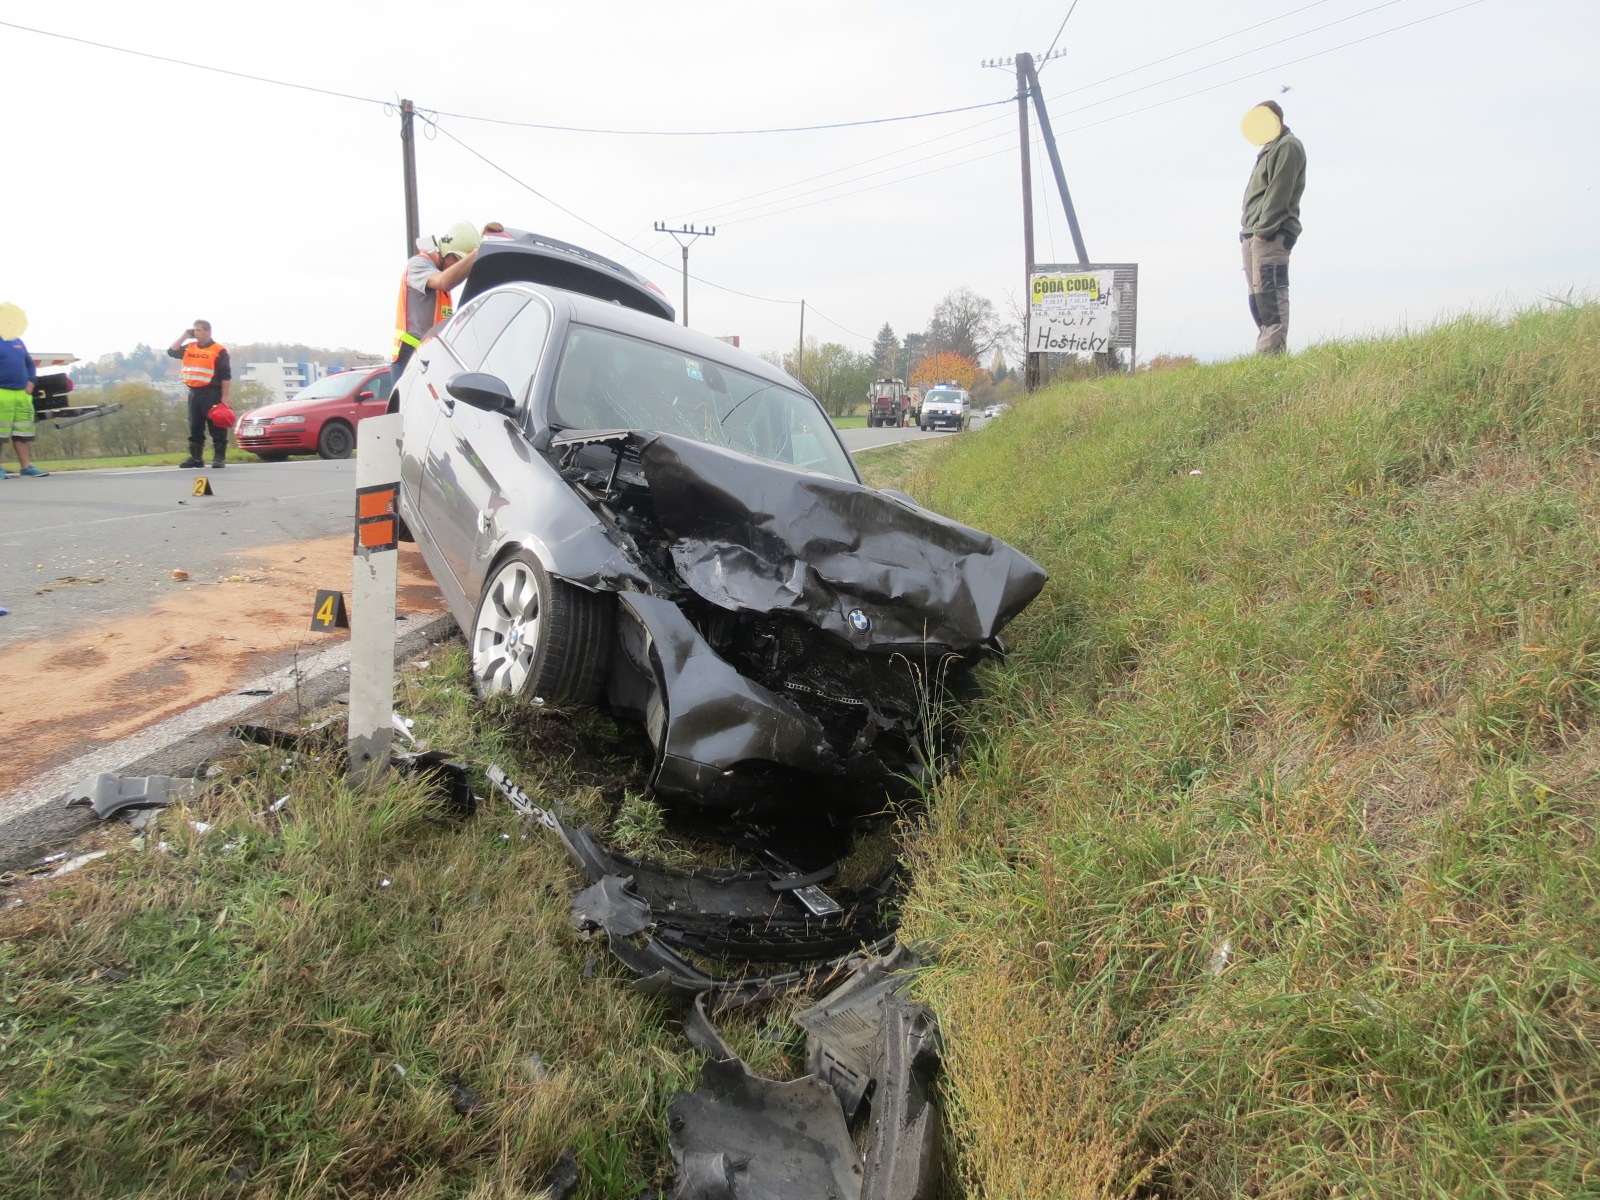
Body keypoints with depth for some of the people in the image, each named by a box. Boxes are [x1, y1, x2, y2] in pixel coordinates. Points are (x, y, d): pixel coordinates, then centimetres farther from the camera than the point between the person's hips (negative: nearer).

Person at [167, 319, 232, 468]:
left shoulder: (219, 350, -5)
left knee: (217, 427, -4)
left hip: (211, 393, -7)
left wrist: (224, 397, -14)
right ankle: (195, 457, 15)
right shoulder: (189, 347, 15)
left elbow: (226, 376, -8)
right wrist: (184, 336, 7)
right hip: (194, 393, 7)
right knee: (195, 427, 10)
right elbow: (171, 351, 9)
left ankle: (219, 458, -1)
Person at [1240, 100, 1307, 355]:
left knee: (1270, 296, -16)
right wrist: (1247, 230, 14)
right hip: (1253, 236, 10)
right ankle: (1265, 352, 8)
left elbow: (1278, 192, -13)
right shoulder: (1270, 149, 27)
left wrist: (1263, 229, -20)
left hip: (1271, 235, -10)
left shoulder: (1288, 146, -2)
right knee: (1258, 299, 7)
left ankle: (1271, 352, -21)